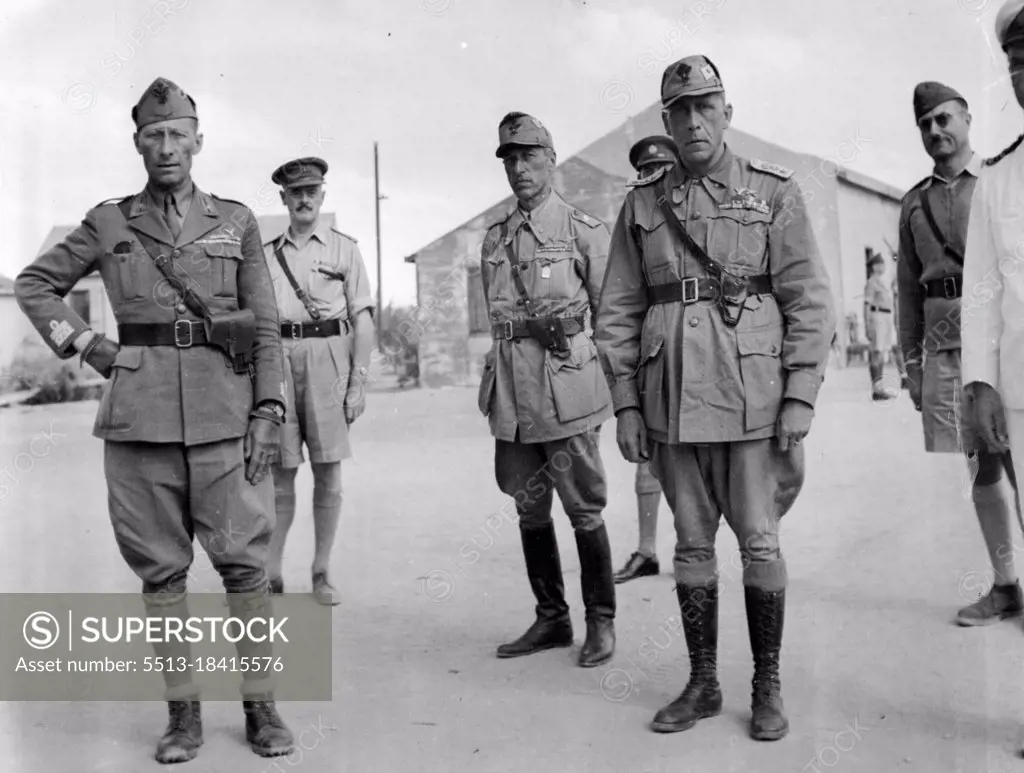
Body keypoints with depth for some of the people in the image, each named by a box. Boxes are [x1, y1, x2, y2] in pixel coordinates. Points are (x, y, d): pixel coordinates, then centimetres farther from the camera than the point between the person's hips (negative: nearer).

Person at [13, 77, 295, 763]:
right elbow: (35, 284, 20)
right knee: (161, 569, 6)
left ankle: (261, 707, 12)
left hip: (225, 411, -1)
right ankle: (184, 712, 17)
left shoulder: (236, 222, 9)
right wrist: (84, 345, 6)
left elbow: (266, 327, 6)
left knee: (245, 561, 0)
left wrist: (269, 410, -3)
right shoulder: (109, 224, 10)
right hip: (140, 415, 1)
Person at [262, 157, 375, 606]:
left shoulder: (344, 249, 8)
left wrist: (358, 382, -5)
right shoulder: (267, 254, 14)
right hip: (279, 360, 2)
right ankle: (271, 573, 9)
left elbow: (363, 320, 3)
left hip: (329, 357, -1)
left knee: (328, 471, 1)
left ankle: (321, 573, 10)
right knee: (279, 473, 2)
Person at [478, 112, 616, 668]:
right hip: (511, 393, 5)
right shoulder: (494, 239, 14)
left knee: (584, 509, 2)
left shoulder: (583, 231, 0)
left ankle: (601, 621, 16)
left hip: (566, 390, -5)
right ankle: (551, 619, 24)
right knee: (529, 509, 11)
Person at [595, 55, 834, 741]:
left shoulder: (775, 192, 3)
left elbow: (810, 302, -1)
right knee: (693, 544, 10)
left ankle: (768, 687, 19)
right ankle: (703, 684, 23)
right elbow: (617, 312, 9)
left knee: (760, 543, 3)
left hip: (754, 396, -2)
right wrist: (625, 404, 3)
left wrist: (800, 398, -8)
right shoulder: (641, 206, 10)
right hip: (672, 400, 3)